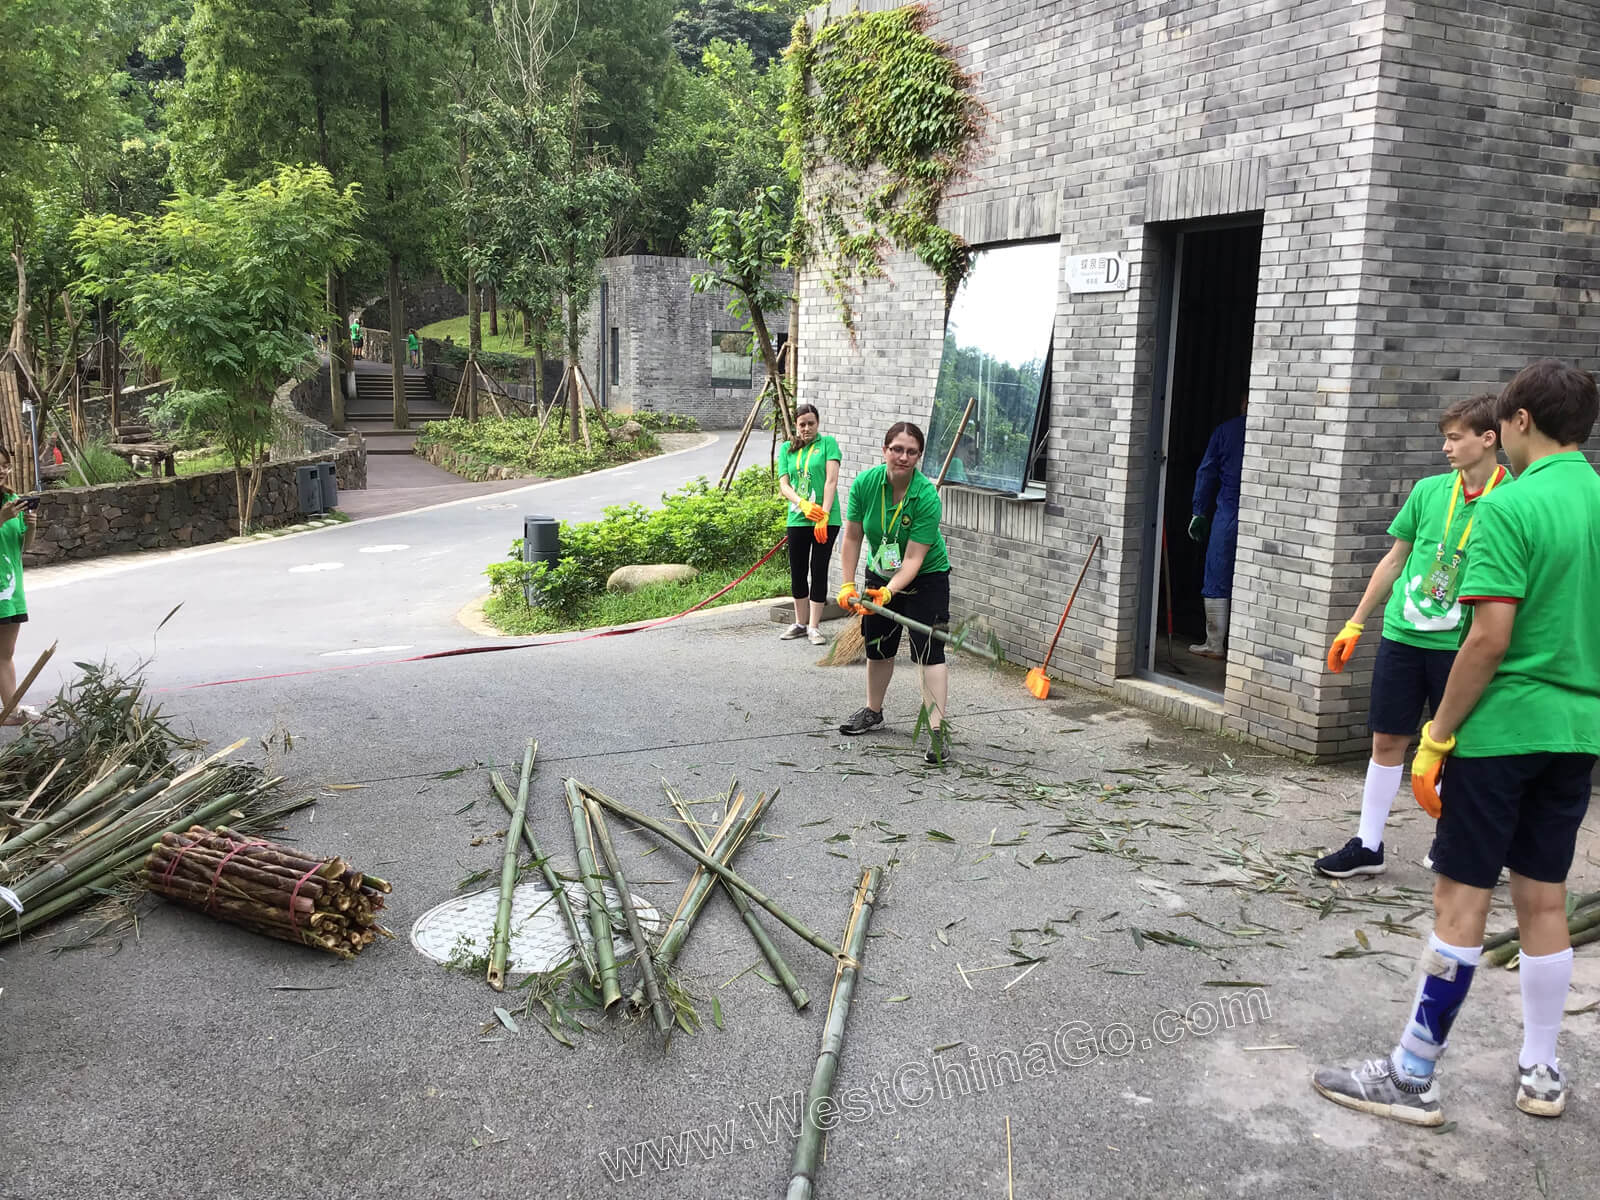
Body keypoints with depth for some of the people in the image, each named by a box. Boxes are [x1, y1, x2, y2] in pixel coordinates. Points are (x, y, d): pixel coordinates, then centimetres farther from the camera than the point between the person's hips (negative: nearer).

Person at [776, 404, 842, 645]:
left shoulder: (827, 443, 0)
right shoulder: (787, 449, 10)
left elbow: (831, 481, -9)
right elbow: (783, 484, 3)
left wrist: (823, 516, -17)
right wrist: (803, 504, -15)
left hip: (826, 520, -4)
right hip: (797, 519, 4)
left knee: (818, 571, -1)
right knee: (798, 572, 10)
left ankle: (814, 626, 7)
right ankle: (800, 623, 24)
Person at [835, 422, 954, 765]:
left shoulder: (927, 497, -28)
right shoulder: (865, 483, -17)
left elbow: (913, 558, -29)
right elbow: (852, 538, -8)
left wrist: (887, 593, -41)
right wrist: (847, 586, -13)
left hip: (925, 578, -4)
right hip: (880, 573, 4)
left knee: (929, 651, -14)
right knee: (878, 646, 16)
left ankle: (937, 729, -14)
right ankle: (873, 711, 37)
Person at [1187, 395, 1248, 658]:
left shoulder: (1225, 430, 3)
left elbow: (1206, 473, 4)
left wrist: (1199, 512, 10)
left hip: (1229, 515, -2)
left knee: (1217, 583, 4)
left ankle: (1215, 644, 5)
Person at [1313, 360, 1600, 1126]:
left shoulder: (1510, 506, -14)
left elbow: (1491, 637, -20)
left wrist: (1437, 738, -13)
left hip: (1501, 730, -7)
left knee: (1460, 901, -1)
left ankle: (1411, 1078, 8)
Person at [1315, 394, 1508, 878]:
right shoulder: (1428, 490, 3)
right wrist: (1355, 623, 12)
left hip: (1460, 644, -3)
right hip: (1401, 635, 3)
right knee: (1387, 740, 8)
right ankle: (1368, 845, 17)